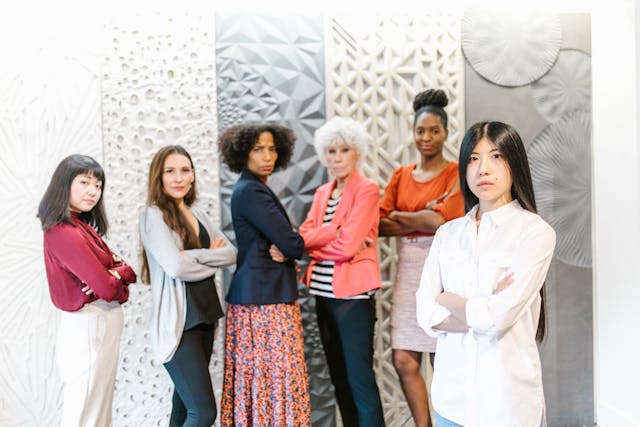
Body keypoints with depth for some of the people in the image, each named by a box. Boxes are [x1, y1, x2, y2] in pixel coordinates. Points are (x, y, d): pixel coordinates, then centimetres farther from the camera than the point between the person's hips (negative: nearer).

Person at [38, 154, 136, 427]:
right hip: (89, 328, -10)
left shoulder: (81, 227, 9)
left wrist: (118, 274, -15)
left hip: (98, 324, 10)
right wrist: (119, 275, -3)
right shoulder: (65, 233, -20)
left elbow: (116, 265, 7)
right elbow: (107, 287, -25)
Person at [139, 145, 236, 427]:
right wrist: (213, 260, -6)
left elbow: (231, 253, 4)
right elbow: (175, 266, -21)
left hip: (205, 316, 8)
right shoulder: (153, 215, -9)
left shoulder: (198, 214, 12)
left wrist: (197, 255, -12)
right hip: (177, 322, -7)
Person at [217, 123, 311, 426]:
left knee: (256, 375, 12)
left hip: (257, 293, 9)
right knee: (277, 376, -4)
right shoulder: (251, 191, -14)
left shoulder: (251, 189, 15)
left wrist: (283, 252, -4)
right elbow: (293, 244, -18)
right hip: (267, 297, -9)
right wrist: (290, 250, 4)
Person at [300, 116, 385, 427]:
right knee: (338, 376, 14)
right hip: (324, 293, 7)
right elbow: (304, 235, 2)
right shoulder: (322, 192, 14)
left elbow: (347, 246, -16)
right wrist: (334, 232, -13)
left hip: (353, 294, -7)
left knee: (359, 377, -3)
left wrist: (314, 242, -3)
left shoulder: (367, 190, -7)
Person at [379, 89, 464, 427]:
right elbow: (379, 223, 3)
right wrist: (423, 219, -11)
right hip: (408, 272, 5)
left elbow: (444, 220, -15)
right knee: (404, 362, 4)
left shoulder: (456, 173, -1)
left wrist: (403, 217, -2)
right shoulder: (400, 175, 12)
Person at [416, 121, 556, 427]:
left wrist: (447, 299, -3)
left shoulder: (536, 232, -10)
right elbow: (426, 315, -3)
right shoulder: (448, 233, 4)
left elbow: (498, 318, -19)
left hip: (507, 401, -4)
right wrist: (482, 313, -16)